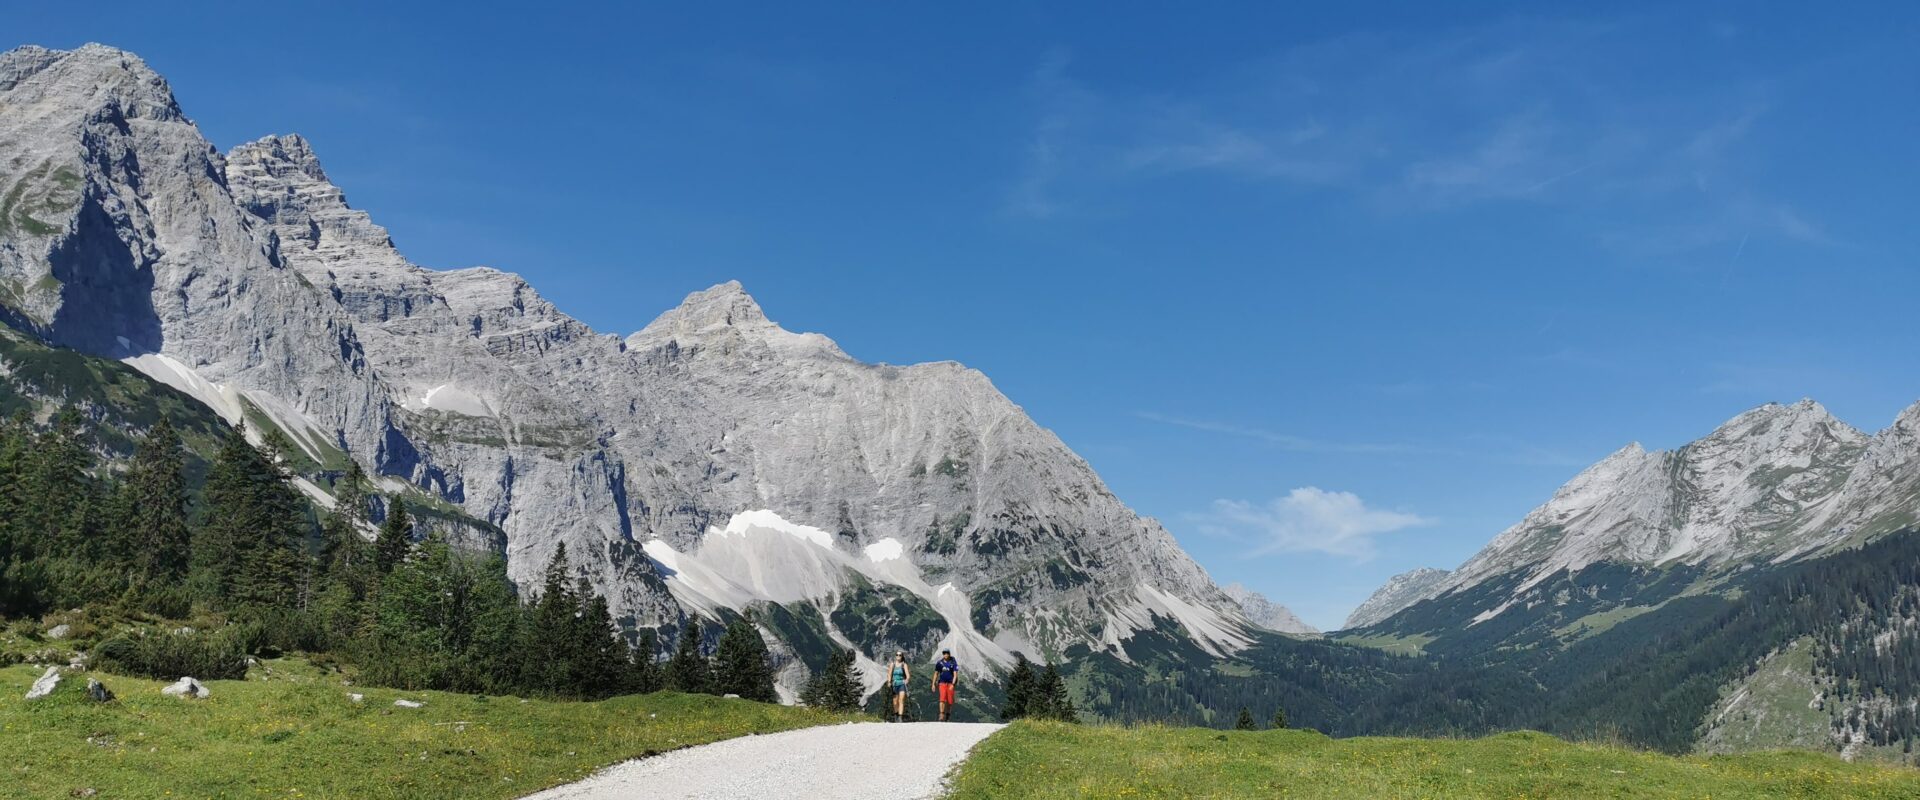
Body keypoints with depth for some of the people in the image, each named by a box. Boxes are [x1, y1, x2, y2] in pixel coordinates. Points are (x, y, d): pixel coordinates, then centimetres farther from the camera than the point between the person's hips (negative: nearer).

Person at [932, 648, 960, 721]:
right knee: (942, 699, -15)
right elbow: (936, 674, 10)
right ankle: (942, 715, -20)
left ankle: (948, 714, 23)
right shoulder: (939, 663, 3)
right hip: (942, 682, 1)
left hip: (950, 683, -1)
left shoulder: (953, 663, -4)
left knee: (950, 700, 2)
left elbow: (955, 674, -8)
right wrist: (933, 684, 6)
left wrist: (952, 684, -18)